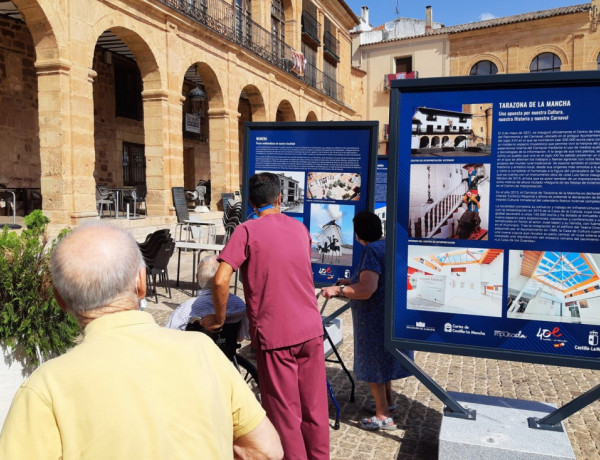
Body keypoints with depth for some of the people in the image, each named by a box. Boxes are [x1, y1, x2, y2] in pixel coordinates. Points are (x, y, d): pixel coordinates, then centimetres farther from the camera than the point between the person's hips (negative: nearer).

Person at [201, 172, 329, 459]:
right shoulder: (300, 228, 8)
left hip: (274, 335, -5)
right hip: (311, 329, 5)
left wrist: (219, 318, -2)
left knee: (285, 413, 9)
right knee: (315, 407, 16)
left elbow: (220, 280, -17)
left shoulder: (247, 231, -8)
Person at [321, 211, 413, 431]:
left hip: (375, 317, -10)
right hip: (388, 314, 10)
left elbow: (366, 290, -31)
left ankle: (383, 416, 14)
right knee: (381, 360, 22)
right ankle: (388, 403, 36)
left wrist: (338, 290, -21)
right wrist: (352, 282, 20)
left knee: (373, 362, 3)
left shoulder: (372, 251, -22)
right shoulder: (387, 246, 9)